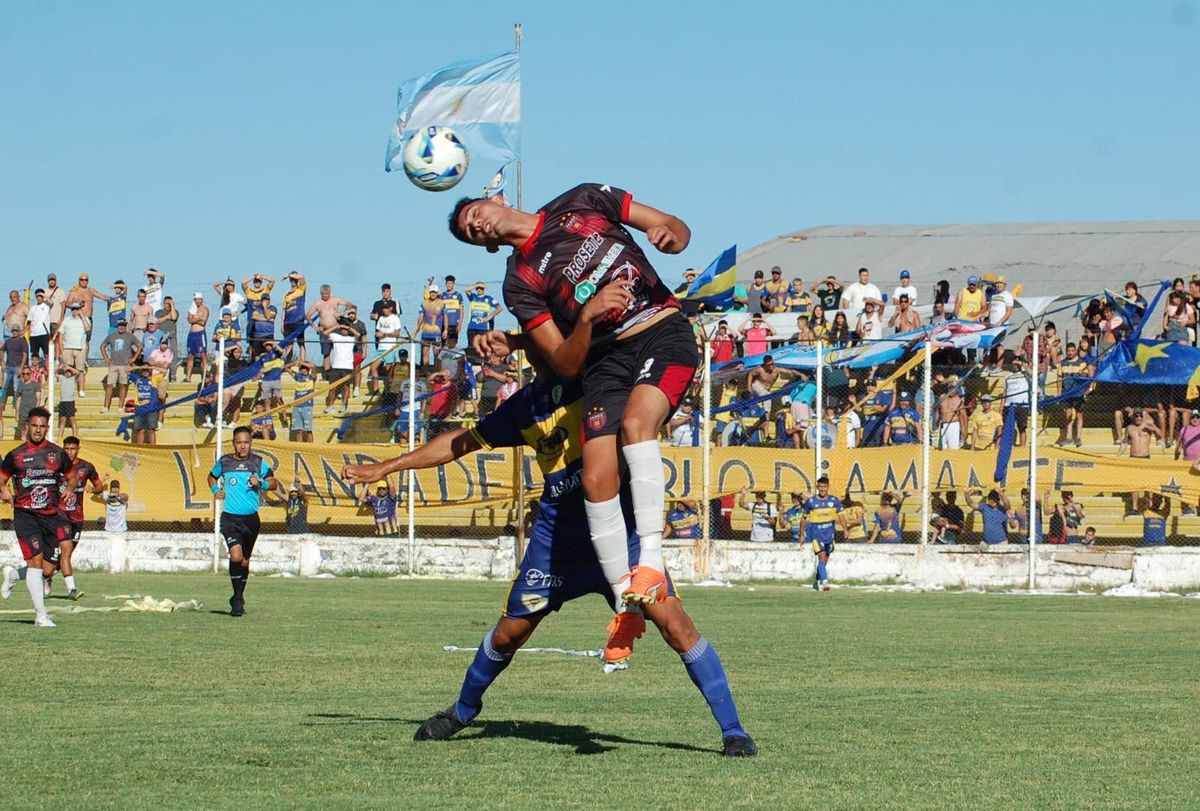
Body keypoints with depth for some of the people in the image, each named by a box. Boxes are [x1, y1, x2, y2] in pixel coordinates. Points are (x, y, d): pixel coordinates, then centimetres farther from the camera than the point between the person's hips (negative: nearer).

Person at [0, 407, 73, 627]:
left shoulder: (58, 454, 8)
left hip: (51, 516, 3)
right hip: (25, 515, -3)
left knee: (47, 570, 2)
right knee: (36, 560, -17)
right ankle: (41, 615, -12)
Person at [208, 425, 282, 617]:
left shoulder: (258, 463, 1)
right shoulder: (224, 462, 2)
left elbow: (274, 483, 7)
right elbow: (212, 477, 22)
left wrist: (260, 483, -12)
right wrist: (216, 490, 2)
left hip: (251, 518, 2)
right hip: (230, 517, -2)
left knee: (245, 561, 13)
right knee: (236, 556, -20)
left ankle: (238, 598, 31)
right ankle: (238, 598, -8)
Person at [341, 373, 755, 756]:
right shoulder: (524, 406, 9)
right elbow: (462, 441, 21)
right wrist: (385, 468, 26)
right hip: (556, 532, 5)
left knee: (672, 621, -16)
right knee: (510, 631, 9)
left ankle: (732, 730, -8)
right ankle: (464, 710, 37)